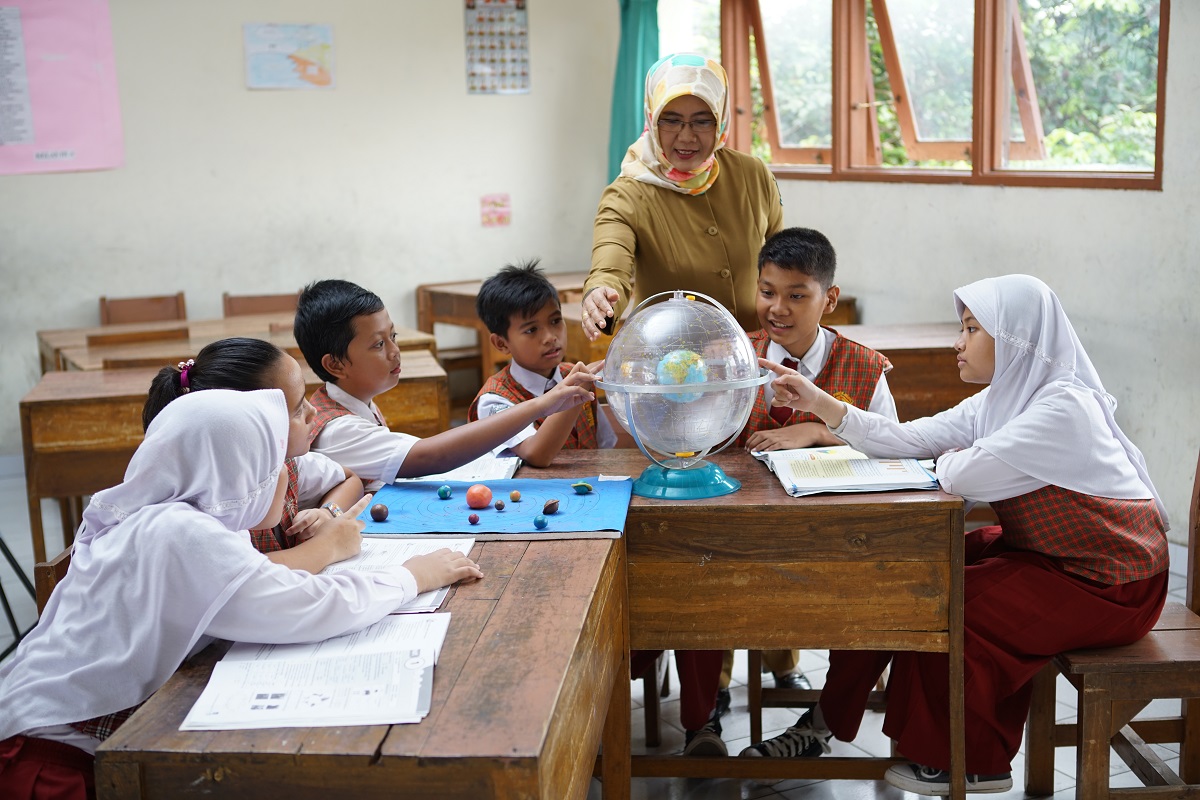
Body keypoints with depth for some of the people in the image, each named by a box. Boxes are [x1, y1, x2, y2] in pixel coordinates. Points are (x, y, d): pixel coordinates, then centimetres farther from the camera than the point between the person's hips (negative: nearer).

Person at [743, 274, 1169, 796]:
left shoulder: (1063, 406, -25)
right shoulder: (999, 400, 5)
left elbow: (964, 475, -32)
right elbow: (909, 440, -2)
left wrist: (950, 460, -7)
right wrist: (819, 403, -9)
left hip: (1106, 581, -9)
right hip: (1039, 551, 9)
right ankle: (826, 724, 9)